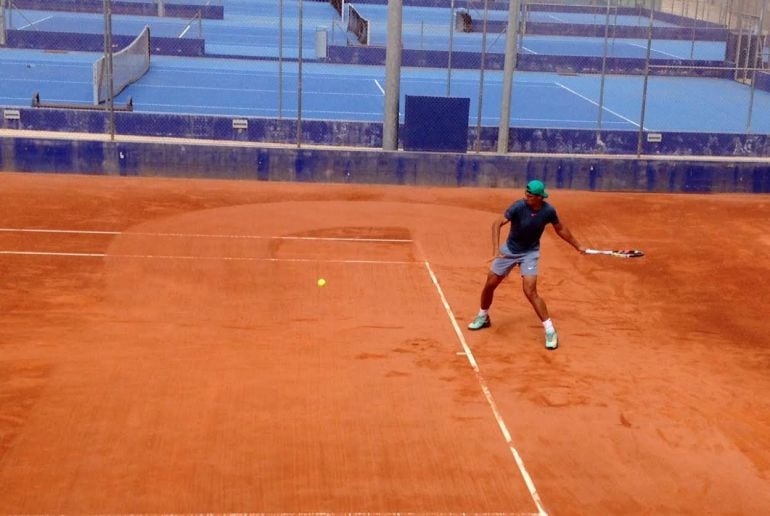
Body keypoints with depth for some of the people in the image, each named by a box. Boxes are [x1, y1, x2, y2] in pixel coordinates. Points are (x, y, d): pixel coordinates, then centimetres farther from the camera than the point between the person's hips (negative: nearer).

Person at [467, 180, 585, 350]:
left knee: (530, 292, -16)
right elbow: (497, 224, -33)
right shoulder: (519, 206, -25)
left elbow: (560, 229, 2)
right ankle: (483, 317, 35)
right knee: (490, 284, 8)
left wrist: (578, 247, 9)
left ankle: (550, 330, -7)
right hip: (509, 250, 1)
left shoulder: (549, 211, -18)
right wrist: (496, 248, -46)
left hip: (530, 253, -1)